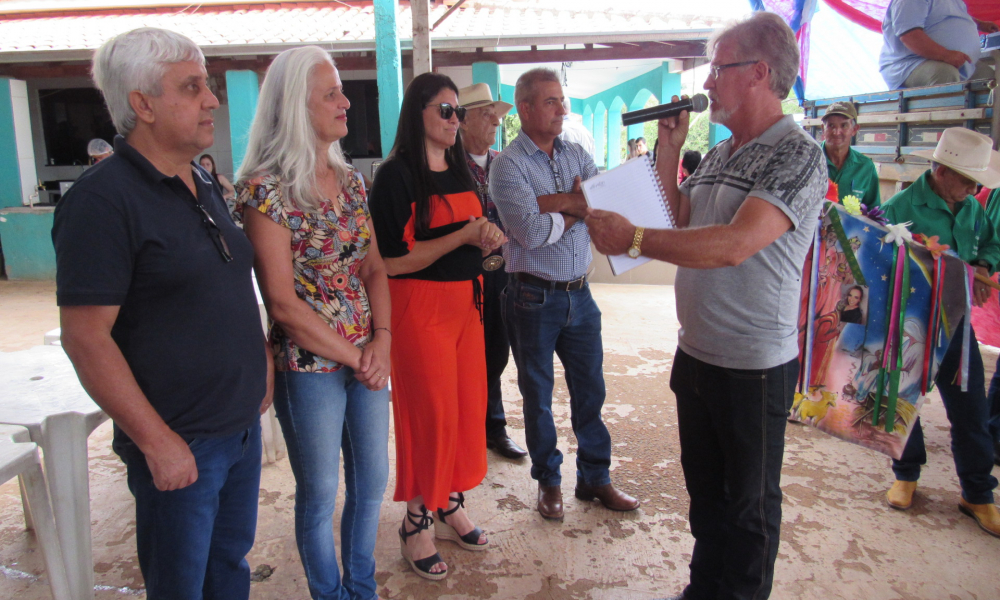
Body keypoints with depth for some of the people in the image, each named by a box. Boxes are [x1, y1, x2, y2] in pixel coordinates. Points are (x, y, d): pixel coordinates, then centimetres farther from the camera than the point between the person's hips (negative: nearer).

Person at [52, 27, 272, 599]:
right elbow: (85, 337, -20)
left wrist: (263, 363, 11)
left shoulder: (206, 185, 9)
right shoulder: (103, 198, -17)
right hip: (179, 444, -7)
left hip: (243, 425, 7)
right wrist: (156, 441, -18)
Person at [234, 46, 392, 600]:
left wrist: (381, 340, -7)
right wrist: (354, 357, -12)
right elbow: (283, 304, -17)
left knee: (371, 483, 19)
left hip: (368, 360, 7)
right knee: (319, 496, 12)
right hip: (308, 367, -6)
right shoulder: (267, 188, -14)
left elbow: (374, 268, 8)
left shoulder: (350, 179, 6)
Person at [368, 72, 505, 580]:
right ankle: (415, 523, 19)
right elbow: (392, 260, -18)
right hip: (420, 306, -7)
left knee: (468, 405, 11)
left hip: (466, 301, 7)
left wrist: (489, 238, -1)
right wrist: (463, 236, -19)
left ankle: (450, 505, 29)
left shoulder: (460, 171, 14)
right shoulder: (396, 175, -10)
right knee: (429, 413, 0)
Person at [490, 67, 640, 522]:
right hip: (533, 296, -5)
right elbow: (531, 231, -22)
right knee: (537, 395, 10)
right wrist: (580, 209, -9)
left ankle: (595, 477, 30)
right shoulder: (508, 164, -9)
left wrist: (556, 203, -18)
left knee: (590, 390, 13)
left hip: (579, 292, 5)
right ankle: (548, 480, 29)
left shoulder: (577, 154, 8)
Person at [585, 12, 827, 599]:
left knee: (749, 503, 12)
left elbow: (734, 244, -29)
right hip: (695, 353, 8)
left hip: (754, 365, -8)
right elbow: (677, 224, 12)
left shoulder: (798, 155, -17)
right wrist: (669, 151, 5)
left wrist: (632, 238, -28)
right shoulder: (719, 154, 10)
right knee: (703, 486, 22)